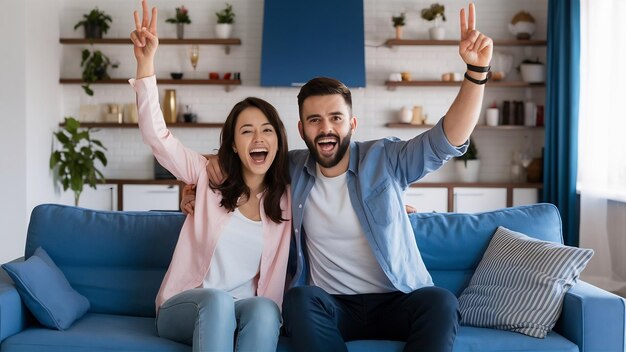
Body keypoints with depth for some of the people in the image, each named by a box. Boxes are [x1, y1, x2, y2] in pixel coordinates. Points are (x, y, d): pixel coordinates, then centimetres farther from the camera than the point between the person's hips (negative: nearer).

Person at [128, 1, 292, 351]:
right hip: (185, 307, -2)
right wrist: (146, 62, -21)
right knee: (218, 300, -37)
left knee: (265, 310, -34)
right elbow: (156, 135, -12)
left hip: (249, 313, 2)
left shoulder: (287, 198, 5)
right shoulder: (209, 177, 0)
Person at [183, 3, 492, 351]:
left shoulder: (384, 159, -2)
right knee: (300, 299, -33)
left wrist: (477, 70, -27)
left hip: (396, 301, -1)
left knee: (442, 302, -32)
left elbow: (449, 139, -14)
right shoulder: (291, 169, 6)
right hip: (331, 306, 1)